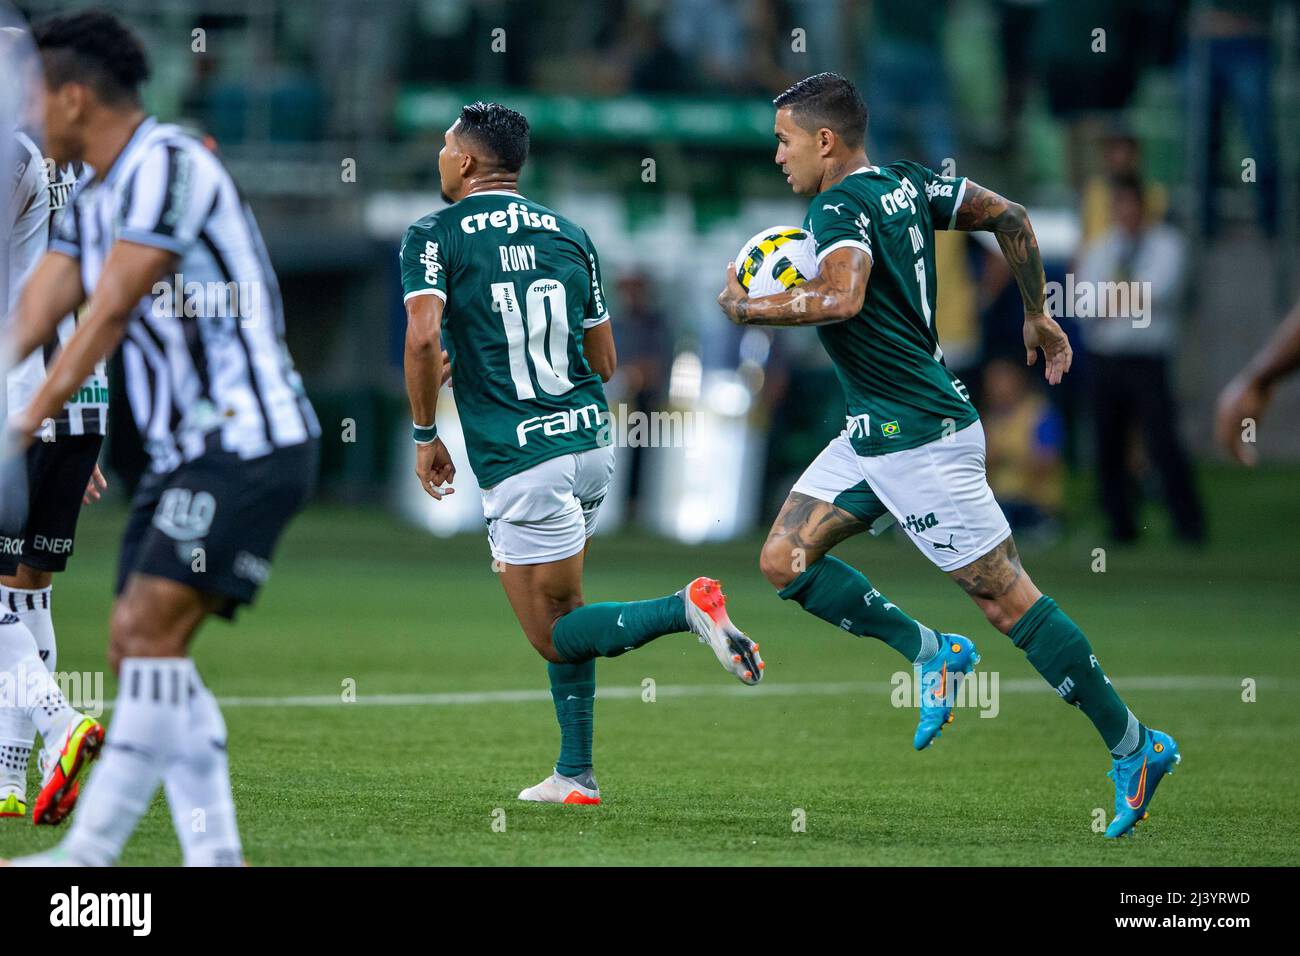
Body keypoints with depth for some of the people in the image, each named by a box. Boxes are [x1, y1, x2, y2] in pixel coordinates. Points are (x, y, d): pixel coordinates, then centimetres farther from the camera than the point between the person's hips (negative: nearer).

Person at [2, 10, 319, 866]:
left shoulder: (167, 167, -14)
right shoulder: (97, 203, 16)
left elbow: (109, 313, -19)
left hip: (251, 444, -10)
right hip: (187, 453, 10)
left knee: (151, 633, -17)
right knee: (137, 649, 3)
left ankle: (92, 850, -19)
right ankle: (214, 853, 3)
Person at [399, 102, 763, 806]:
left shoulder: (434, 237, -5)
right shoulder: (568, 236, 12)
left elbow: (423, 336, -21)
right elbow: (605, 361, 16)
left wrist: (425, 436, -8)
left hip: (520, 461, -6)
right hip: (590, 439, 7)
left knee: (554, 636, 2)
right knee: (561, 608, 20)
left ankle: (686, 608, -20)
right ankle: (576, 775, 17)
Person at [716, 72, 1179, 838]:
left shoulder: (840, 209, -18)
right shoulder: (907, 184, 9)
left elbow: (841, 297, -37)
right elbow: (1011, 218, 17)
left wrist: (743, 308, -23)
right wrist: (1037, 314, 27)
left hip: (921, 438, -10)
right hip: (875, 434, 10)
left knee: (1005, 597, -4)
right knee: (785, 560, 6)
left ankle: (1135, 745, 2)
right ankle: (931, 652, 12)